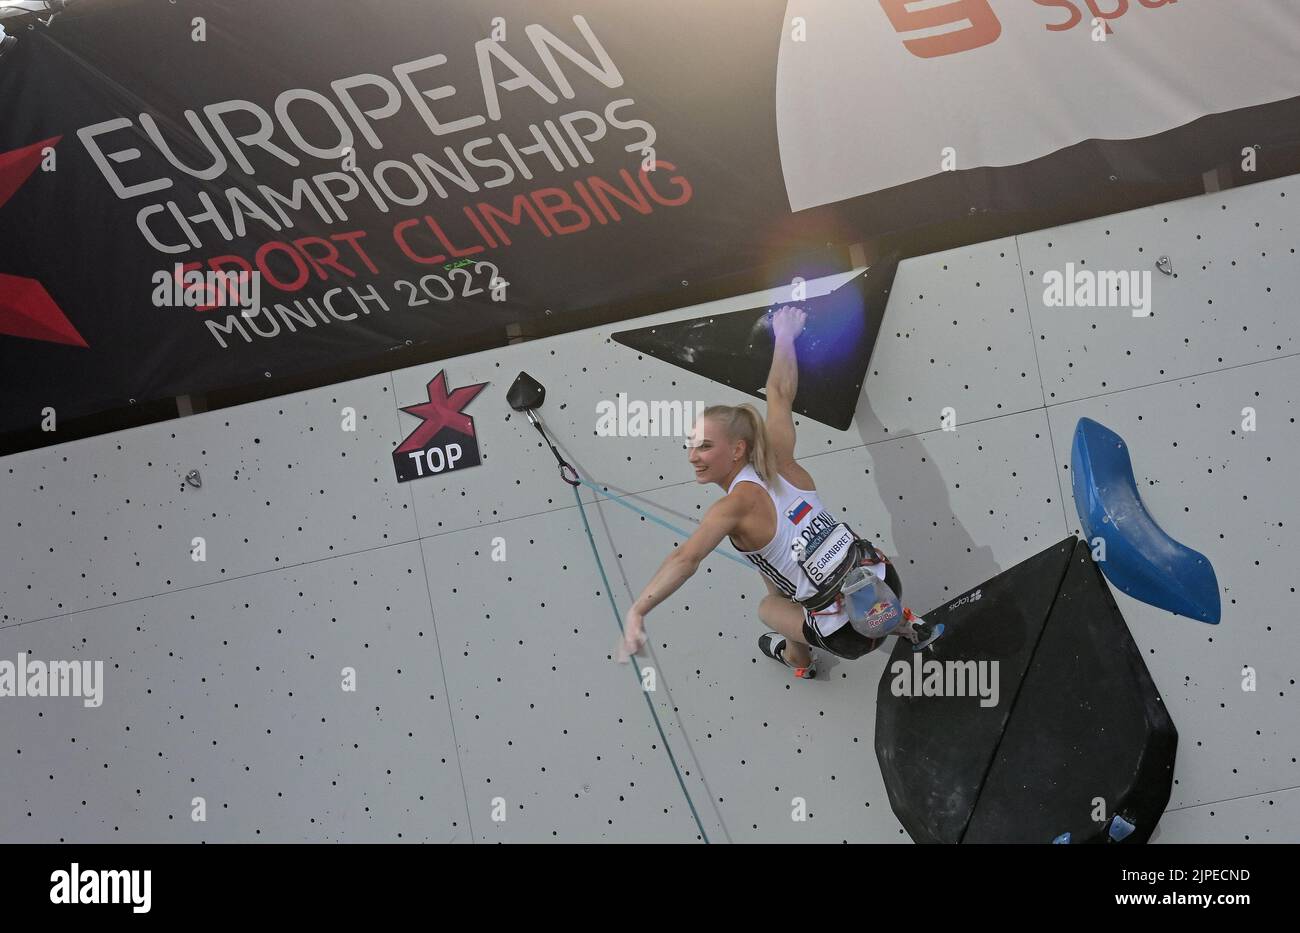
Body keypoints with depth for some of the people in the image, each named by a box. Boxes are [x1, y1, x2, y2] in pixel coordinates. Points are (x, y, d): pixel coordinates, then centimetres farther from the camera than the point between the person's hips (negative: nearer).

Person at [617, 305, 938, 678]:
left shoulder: (736, 504, -19)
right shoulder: (780, 462, -2)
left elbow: (685, 559, -33)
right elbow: (780, 393, 11)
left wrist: (636, 612, -42)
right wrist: (785, 337, 26)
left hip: (853, 633, -6)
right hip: (885, 579, 6)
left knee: (769, 607, 24)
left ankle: (799, 660, 54)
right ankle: (906, 625, 43)